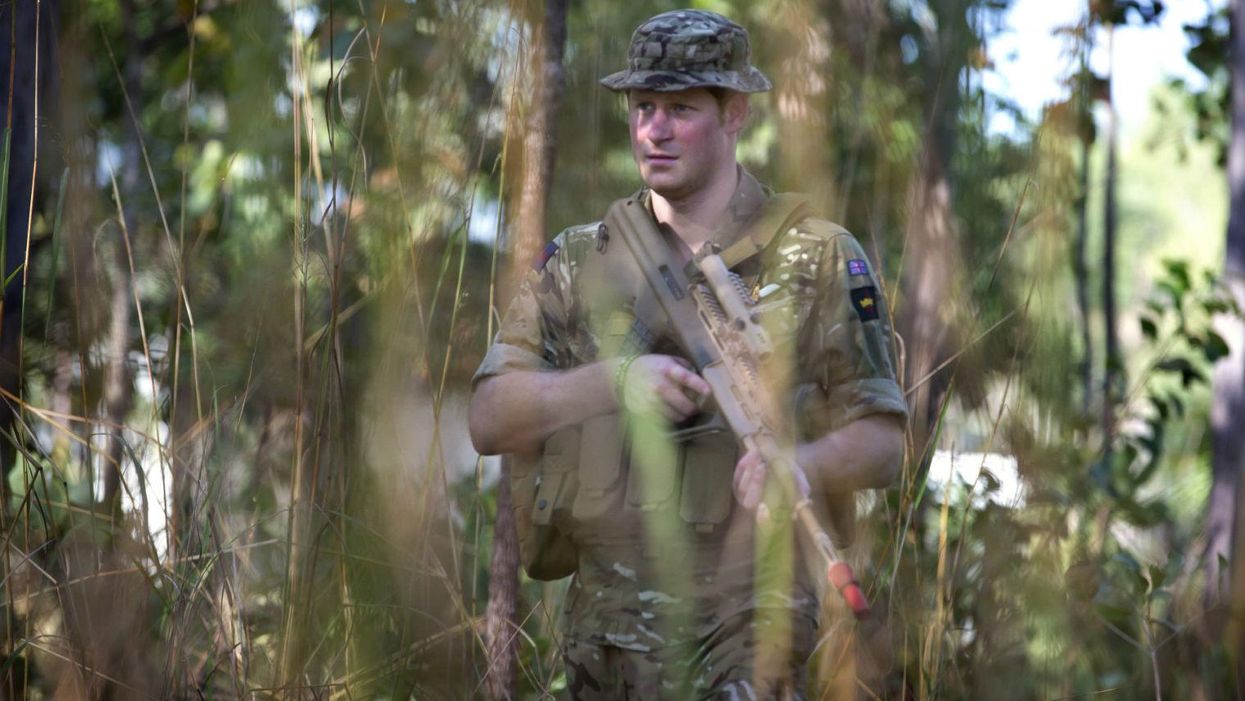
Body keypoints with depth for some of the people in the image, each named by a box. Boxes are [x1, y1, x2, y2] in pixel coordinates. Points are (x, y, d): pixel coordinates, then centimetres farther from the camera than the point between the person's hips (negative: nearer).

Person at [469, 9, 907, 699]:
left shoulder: (819, 259, 3)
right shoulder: (577, 262, 10)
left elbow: (881, 441, 1)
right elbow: (489, 420, 0)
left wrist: (803, 466, -21)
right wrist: (616, 378, -16)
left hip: (744, 629, -4)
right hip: (603, 635, 4)